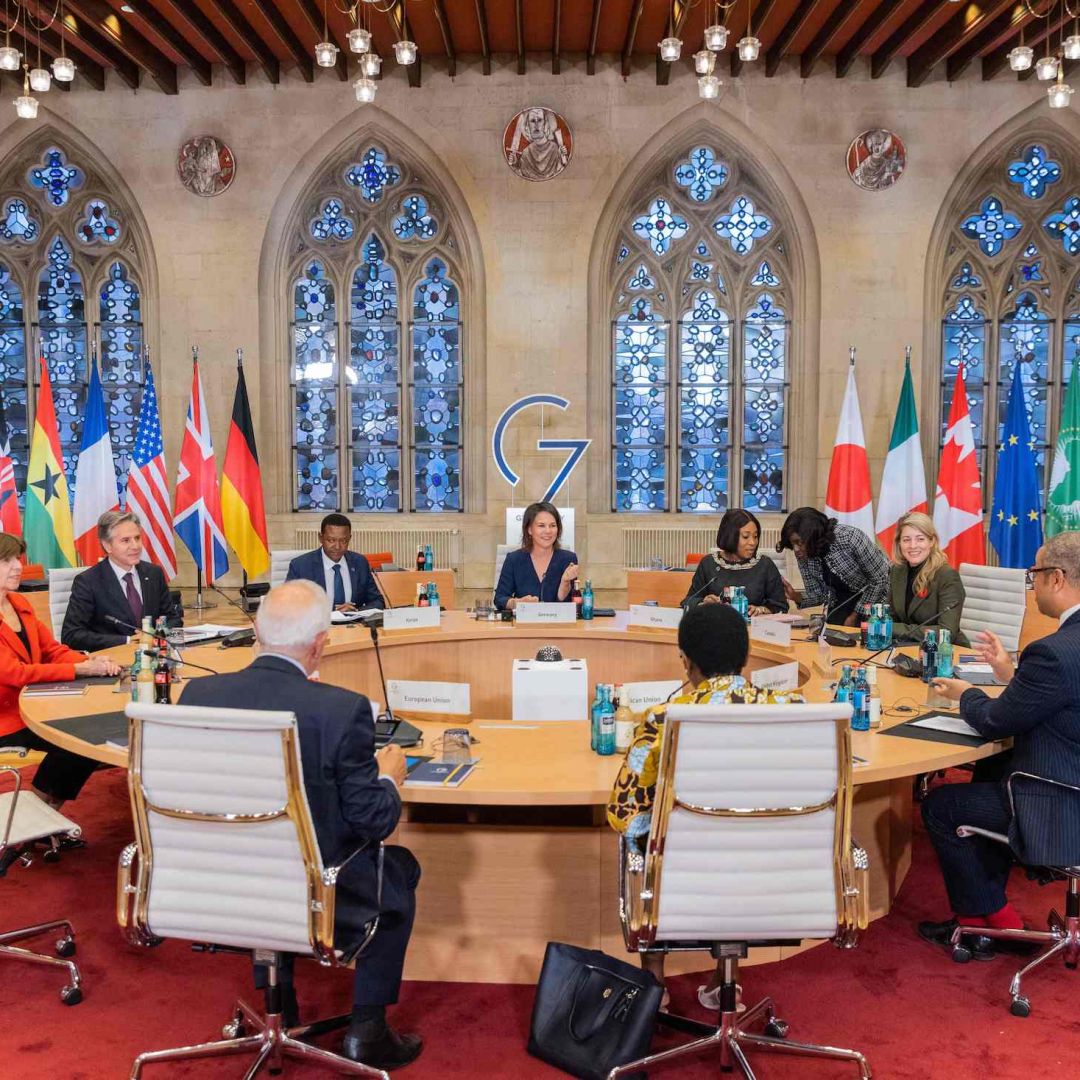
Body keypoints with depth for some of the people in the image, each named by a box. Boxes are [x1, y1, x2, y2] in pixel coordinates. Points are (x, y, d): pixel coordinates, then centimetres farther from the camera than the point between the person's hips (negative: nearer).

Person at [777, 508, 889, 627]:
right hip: (842, 602, 5)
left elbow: (880, 579, -20)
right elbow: (820, 594, -3)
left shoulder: (849, 538, -29)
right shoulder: (803, 556, -13)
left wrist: (855, 616, -15)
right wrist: (796, 596, -24)